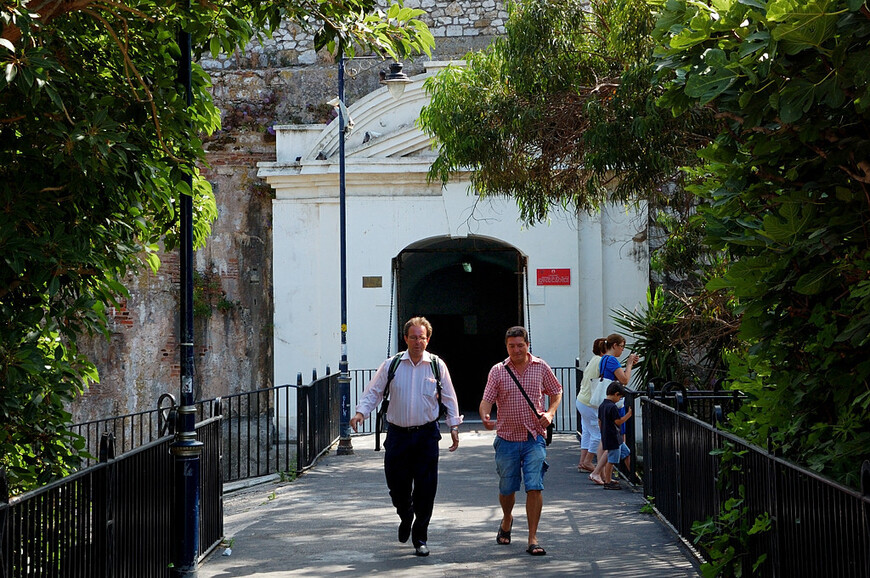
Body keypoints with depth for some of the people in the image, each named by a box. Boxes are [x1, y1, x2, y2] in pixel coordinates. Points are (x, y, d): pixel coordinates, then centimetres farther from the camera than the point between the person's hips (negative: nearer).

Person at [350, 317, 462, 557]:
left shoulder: (437, 366, 2)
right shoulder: (391, 365, 1)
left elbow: (449, 398, 10)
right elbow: (373, 392, 5)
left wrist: (454, 426, 7)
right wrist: (361, 412, -11)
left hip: (426, 435, 0)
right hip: (398, 435, 1)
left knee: (425, 489, -2)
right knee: (397, 485, 4)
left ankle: (420, 539, 12)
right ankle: (405, 518, 37)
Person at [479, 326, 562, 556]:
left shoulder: (541, 367, 4)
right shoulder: (498, 371, 1)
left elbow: (556, 392, 15)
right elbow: (486, 400, -5)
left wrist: (550, 413, -4)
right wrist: (485, 417, -27)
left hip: (534, 438, -1)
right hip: (507, 439, 1)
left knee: (534, 487, -10)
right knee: (506, 488, 11)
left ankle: (533, 539, -4)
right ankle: (507, 519, 43)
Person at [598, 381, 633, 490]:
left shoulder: (602, 405, 9)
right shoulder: (612, 407, -20)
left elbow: (600, 421, 16)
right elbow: (618, 421, -19)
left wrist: (603, 434, 24)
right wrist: (629, 414, -12)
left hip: (605, 435, 10)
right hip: (613, 438, -10)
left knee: (626, 453, 19)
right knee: (611, 460, -2)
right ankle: (608, 482, 4)